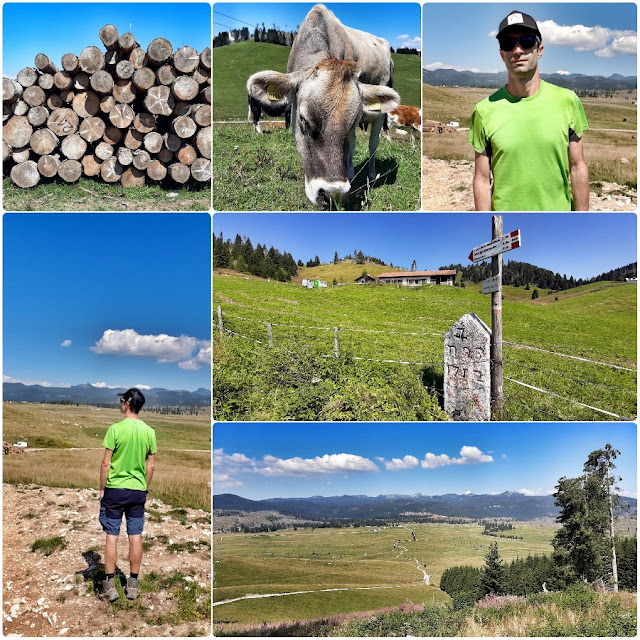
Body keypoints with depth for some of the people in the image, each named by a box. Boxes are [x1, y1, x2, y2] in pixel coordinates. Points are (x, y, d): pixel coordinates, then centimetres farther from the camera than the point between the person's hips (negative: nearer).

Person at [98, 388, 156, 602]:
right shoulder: (149, 432, 0)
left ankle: (109, 587, 8)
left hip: (115, 489, -4)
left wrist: (102, 489, 0)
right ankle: (133, 586, 16)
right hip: (138, 491, 4)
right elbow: (151, 466, 5)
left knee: (111, 536, 4)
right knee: (135, 537, 8)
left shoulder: (116, 429, -13)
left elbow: (106, 464, -11)